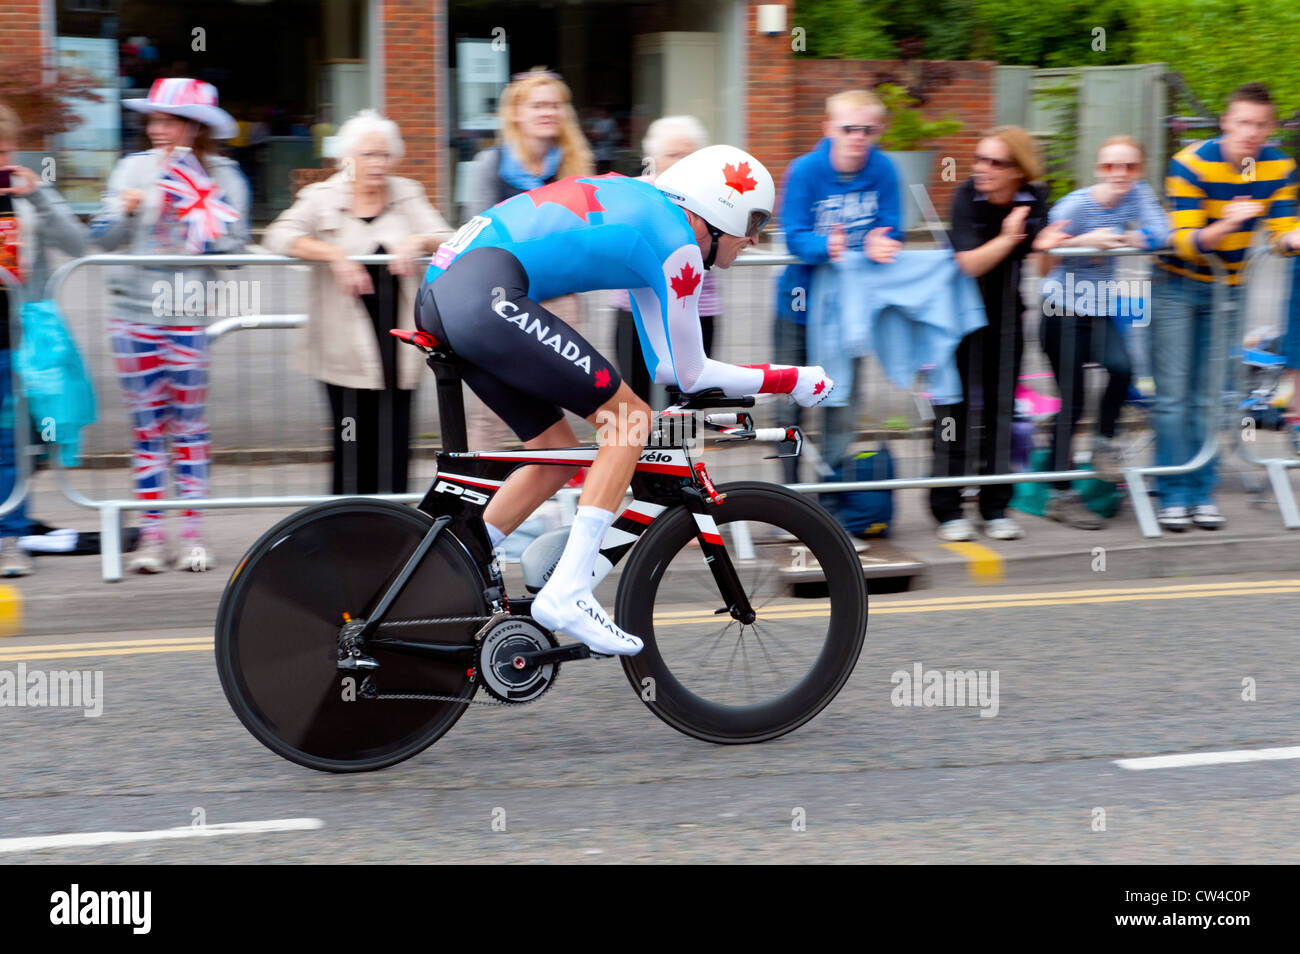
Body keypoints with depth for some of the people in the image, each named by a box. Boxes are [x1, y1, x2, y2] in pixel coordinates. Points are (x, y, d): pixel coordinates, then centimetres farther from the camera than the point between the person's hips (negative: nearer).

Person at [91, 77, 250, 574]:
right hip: (132, 310, 2)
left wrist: (197, 207, -12)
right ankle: (151, 534, 7)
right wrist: (125, 210, -13)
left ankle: (192, 532, 6)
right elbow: (102, 239, 5)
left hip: (188, 314, -2)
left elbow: (233, 249, -3)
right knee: (146, 423, 4)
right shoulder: (133, 169, 8)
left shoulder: (224, 178, 2)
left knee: (189, 421, 0)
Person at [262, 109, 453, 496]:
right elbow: (279, 236, -10)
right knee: (353, 449, -7)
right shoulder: (322, 199, 5)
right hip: (347, 351, -2)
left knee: (394, 445, -2)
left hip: (396, 348, 2)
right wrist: (334, 253, -24)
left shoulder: (407, 195, 13)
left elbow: (447, 238, 6)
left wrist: (418, 242, -16)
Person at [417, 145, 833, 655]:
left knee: (557, 450, 17)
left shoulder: (640, 203, 27)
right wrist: (788, 380, 15)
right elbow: (687, 374, 7)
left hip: (436, 290, 9)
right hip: (486, 294, -9)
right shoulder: (679, 243, 0)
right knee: (628, 418, -2)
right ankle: (567, 594, -9)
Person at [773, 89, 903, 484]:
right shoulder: (805, 170, -14)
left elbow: (890, 234, -10)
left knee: (843, 406, 3)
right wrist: (826, 247, -41)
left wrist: (879, 246, -34)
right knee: (790, 404, 9)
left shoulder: (882, 170, -9)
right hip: (800, 303, -1)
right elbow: (795, 236, -20)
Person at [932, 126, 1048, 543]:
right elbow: (968, 264, -24)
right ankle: (948, 509, 3)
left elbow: (1042, 268, -7)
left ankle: (996, 507, 12)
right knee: (955, 402, -3)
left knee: (1001, 404, 5)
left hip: (1006, 309, 3)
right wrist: (1008, 238, -35)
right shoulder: (967, 196, -18)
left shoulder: (1034, 198, -8)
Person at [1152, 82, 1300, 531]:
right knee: (1173, 396, -4)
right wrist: (1226, 224, -44)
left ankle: (1203, 493, 11)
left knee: (1210, 398, 6)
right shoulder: (1191, 164, -22)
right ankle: (1172, 495, 1)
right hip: (1177, 286, -3)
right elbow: (1184, 243, -26)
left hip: (1227, 290, 3)